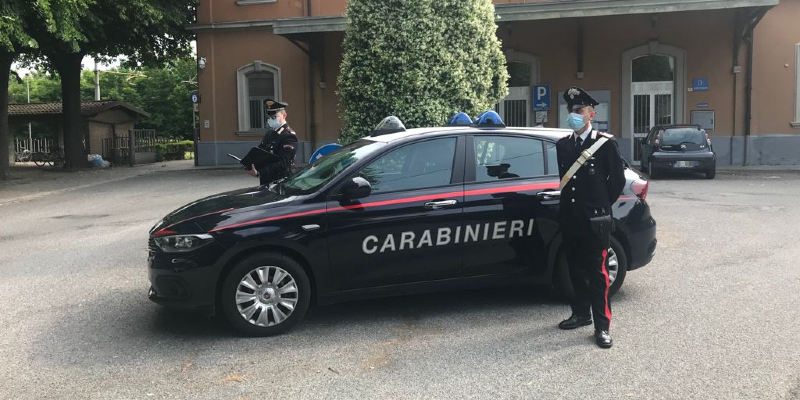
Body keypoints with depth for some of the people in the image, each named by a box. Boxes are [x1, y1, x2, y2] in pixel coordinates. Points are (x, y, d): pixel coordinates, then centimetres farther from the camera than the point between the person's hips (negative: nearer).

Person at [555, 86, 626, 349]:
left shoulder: (606, 143, -4)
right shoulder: (562, 145, 11)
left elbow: (618, 179, 1)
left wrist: (601, 206, 6)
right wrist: (568, 205, 13)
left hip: (595, 219, -5)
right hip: (569, 219, 5)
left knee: (598, 273, -3)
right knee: (576, 270, 14)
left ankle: (602, 326, 3)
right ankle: (581, 314, 29)